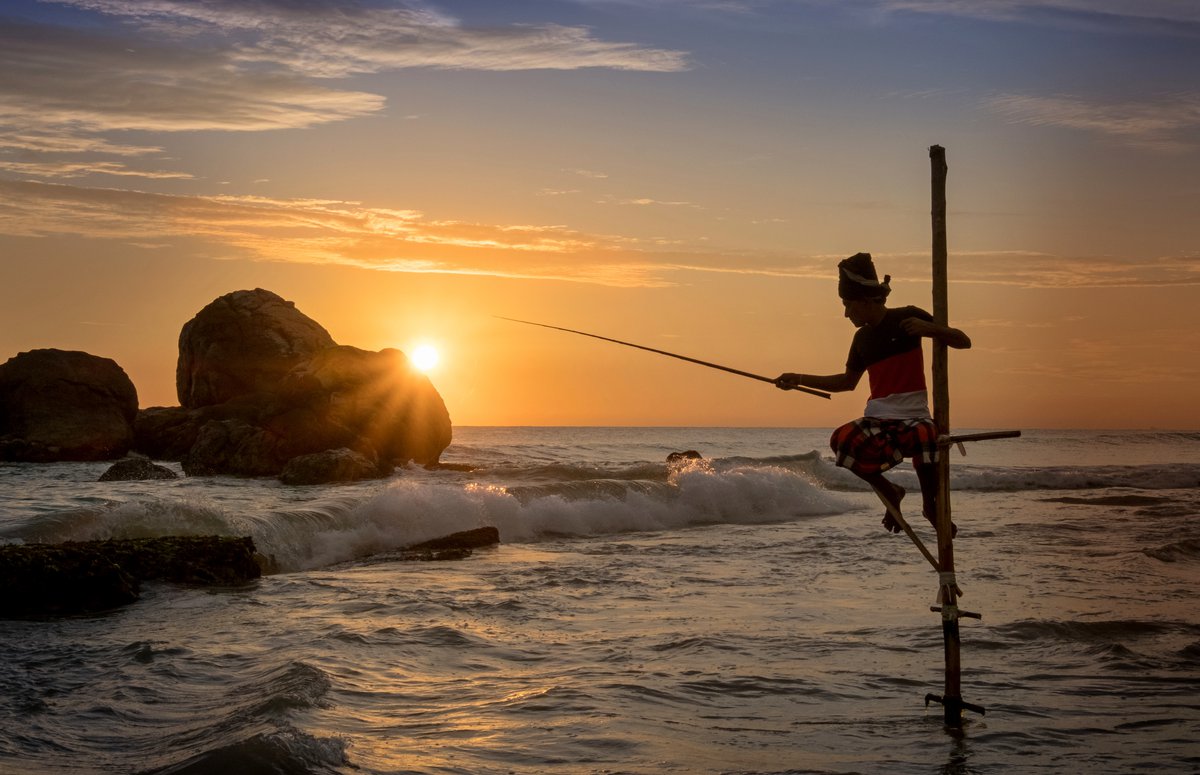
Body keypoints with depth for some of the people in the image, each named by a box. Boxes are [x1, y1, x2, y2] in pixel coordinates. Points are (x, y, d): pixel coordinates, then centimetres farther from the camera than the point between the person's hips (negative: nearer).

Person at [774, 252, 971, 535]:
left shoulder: (908, 318, -1)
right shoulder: (863, 337, 15)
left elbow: (964, 342, -2)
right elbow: (848, 381, 30)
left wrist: (929, 329, -20)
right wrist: (800, 380, 25)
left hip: (912, 418, -4)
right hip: (877, 420, 4)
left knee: (926, 438, -41)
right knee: (842, 440, -31)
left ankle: (931, 503, -10)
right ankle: (889, 492, -4)